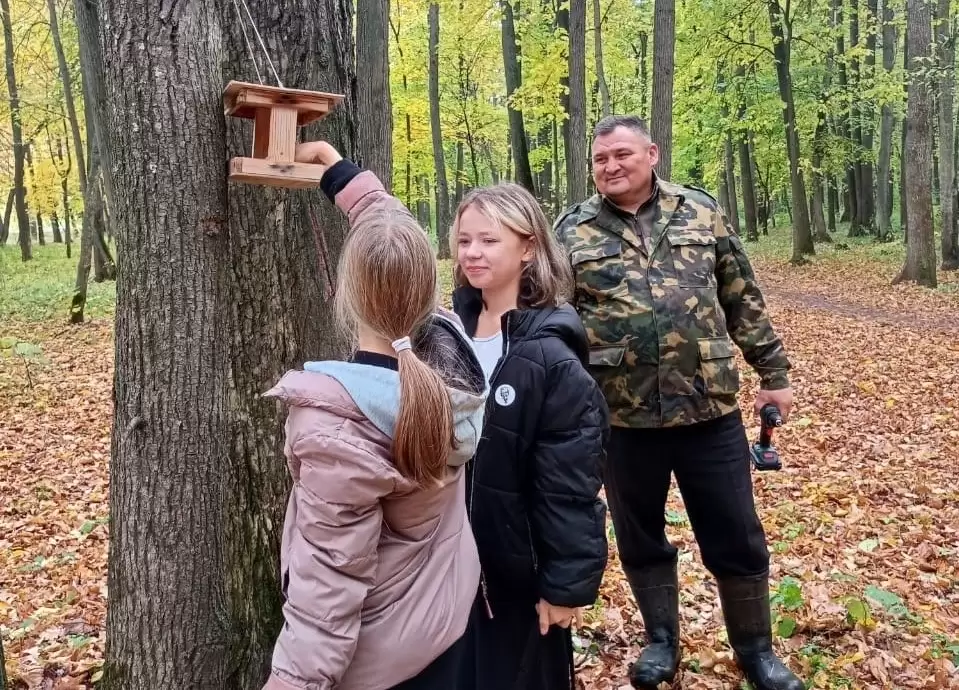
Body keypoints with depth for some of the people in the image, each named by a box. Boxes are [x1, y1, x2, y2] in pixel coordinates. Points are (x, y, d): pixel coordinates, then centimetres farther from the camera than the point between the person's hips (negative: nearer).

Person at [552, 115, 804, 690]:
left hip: (710, 407, 1)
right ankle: (661, 640, 38)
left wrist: (774, 372, 9)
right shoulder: (572, 231, 0)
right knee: (640, 537, 16)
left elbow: (744, 301, 9)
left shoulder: (701, 212, 4)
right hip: (622, 415, 0)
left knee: (737, 538, 11)